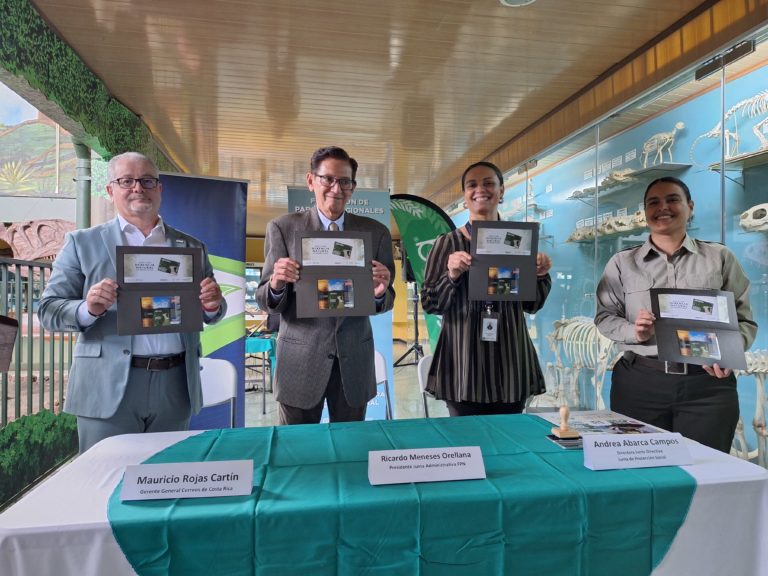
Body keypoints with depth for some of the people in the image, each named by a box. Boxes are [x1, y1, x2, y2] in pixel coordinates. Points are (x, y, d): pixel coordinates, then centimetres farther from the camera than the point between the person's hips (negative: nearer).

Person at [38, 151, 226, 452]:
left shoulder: (191, 247, 9)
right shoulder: (82, 243, 3)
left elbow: (210, 312, 12)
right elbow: (48, 309, 1)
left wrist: (213, 305, -12)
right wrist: (88, 309, -20)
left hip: (175, 386, 3)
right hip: (108, 388, -2)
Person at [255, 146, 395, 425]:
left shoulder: (376, 232, 1)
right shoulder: (282, 228, -3)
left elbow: (386, 302, 2)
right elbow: (265, 299, -3)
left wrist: (380, 293, -20)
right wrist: (276, 284, -25)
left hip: (354, 359, 2)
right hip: (300, 359, -1)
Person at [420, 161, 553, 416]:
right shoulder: (448, 243, -2)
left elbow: (532, 305, 11)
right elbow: (429, 304, -3)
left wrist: (541, 276, -6)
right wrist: (452, 275, -18)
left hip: (510, 359, 3)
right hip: (464, 360, -2)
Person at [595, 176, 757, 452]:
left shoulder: (720, 257, 7)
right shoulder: (622, 262, 7)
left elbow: (744, 319, 8)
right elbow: (605, 317, 6)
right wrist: (634, 332, -14)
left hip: (707, 384, 1)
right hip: (639, 383, 0)